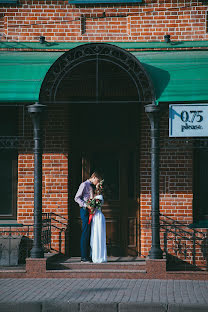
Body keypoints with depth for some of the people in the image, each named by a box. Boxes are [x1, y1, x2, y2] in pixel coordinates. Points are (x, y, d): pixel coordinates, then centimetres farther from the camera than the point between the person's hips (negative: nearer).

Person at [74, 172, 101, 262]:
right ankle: (83, 257, -8)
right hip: (85, 210, -8)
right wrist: (86, 205, -19)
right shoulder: (84, 184, -4)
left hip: (91, 211, 8)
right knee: (85, 233, -9)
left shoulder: (91, 186, 20)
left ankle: (87, 256, 10)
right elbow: (77, 198, -10)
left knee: (89, 234, 7)